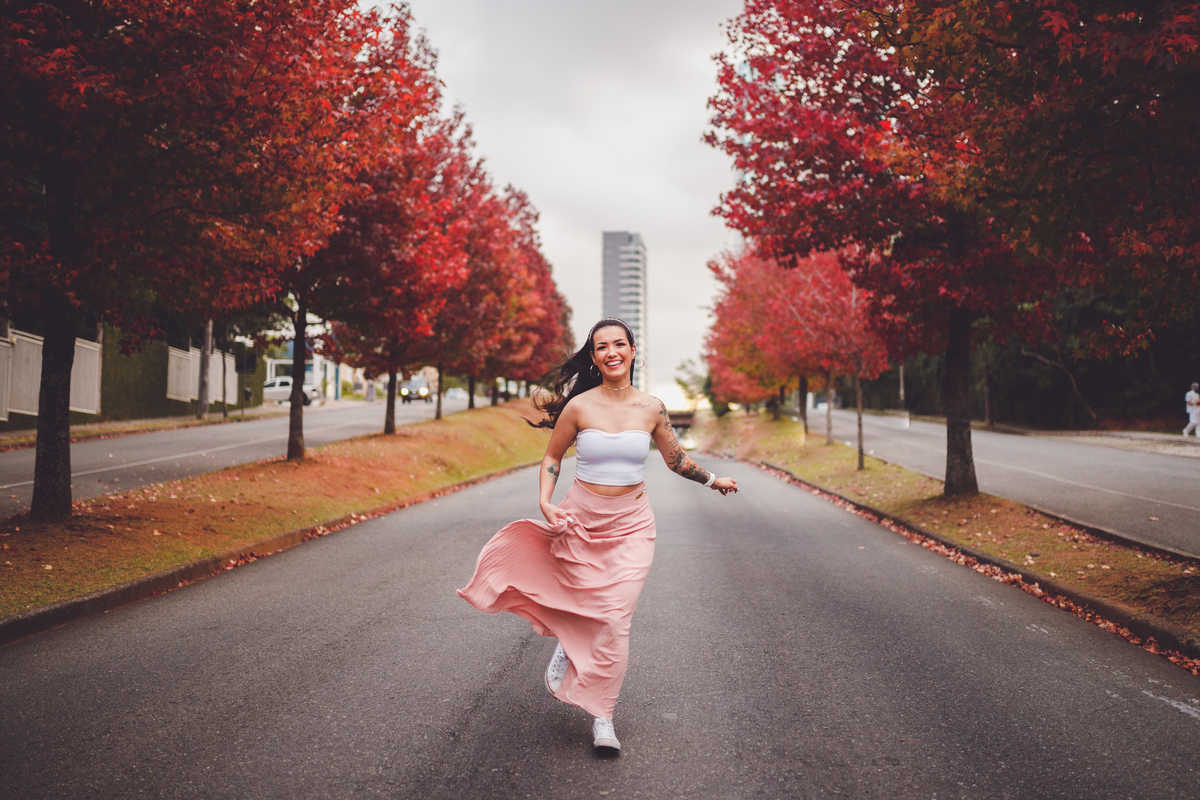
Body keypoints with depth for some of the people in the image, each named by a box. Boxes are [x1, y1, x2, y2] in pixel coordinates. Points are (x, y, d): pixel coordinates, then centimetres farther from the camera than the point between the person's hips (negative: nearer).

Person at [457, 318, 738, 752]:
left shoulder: (652, 408, -2)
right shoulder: (579, 406, -8)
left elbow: (676, 459, 13)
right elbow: (552, 457, 4)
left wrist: (713, 480, 17)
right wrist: (545, 503, -8)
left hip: (631, 525, 1)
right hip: (581, 519, 0)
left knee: (615, 618, -6)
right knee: (579, 603, 10)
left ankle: (601, 715, 7)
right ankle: (567, 640, 47)